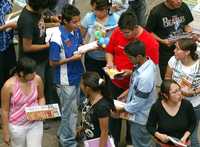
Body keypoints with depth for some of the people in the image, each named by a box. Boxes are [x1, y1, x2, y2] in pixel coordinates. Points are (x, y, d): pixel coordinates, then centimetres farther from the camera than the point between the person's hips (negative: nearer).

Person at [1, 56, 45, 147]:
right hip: (17, 126, -2)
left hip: (35, 123, 2)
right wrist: (6, 133, -6)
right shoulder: (9, 86, -22)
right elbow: (5, 110, -11)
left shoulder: (37, 79, -13)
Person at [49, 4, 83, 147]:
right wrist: (73, 58, -25)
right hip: (66, 80, -7)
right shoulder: (57, 38, -27)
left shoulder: (76, 30, -6)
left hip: (77, 75, 7)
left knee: (72, 108, 23)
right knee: (70, 111, 7)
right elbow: (53, 63, -19)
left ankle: (63, 134, 43)